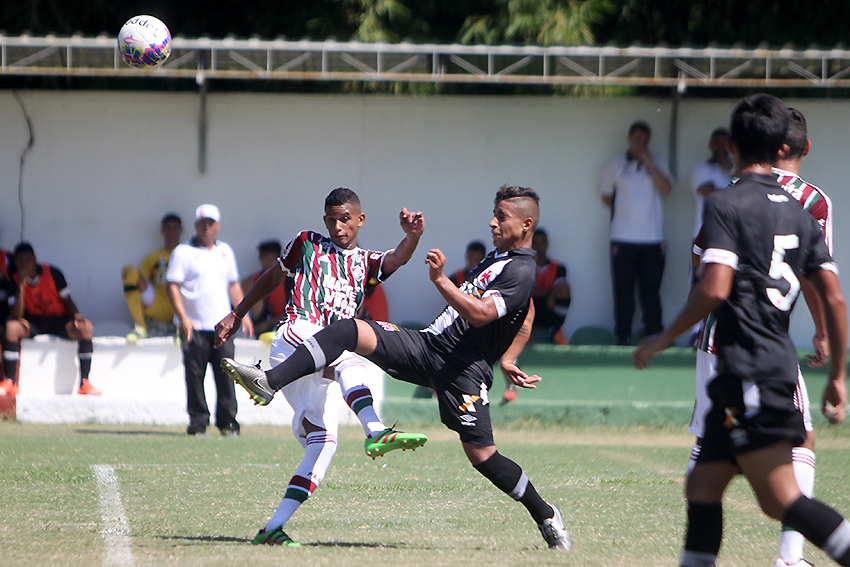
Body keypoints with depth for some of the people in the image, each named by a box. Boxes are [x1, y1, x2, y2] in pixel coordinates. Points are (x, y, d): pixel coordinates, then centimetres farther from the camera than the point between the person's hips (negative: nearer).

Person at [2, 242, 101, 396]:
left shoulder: (52, 273, -6)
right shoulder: (14, 280, -7)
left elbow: (68, 301, 2)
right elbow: (16, 316, -17)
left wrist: (78, 317, -20)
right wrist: (22, 285, -24)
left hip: (58, 321, 0)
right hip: (33, 323, 0)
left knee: (85, 329, -30)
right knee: (11, 327, -33)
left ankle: (84, 383, -28)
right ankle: (10, 383, -37)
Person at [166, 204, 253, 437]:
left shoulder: (225, 251, 16)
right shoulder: (183, 252, 0)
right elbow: (173, 286, -5)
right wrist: (183, 318, -16)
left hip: (222, 325, 3)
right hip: (194, 326, -3)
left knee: (226, 374, -3)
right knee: (195, 376, -2)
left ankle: (228, 422, 1)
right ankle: (198, 422, 5)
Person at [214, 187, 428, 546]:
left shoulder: (367, 263, 21)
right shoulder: (307, 244, 18)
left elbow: (397, 260, -1)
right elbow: (272, 278, 29)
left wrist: (412, 237, -23)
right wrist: (236, 315, 30)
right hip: (296, 334, -4)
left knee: (323, 441, -8)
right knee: (345, 354, -35)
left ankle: (273, 528, -9)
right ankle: (375, 431, -58)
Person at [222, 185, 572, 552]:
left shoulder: (521, 271, -10)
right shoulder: (499, 256, 20)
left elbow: (479, 314, -24)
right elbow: (528, 315, 34)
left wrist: (440, 280, -29)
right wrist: (507, 359, 28)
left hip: (462, 369, -9)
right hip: (427, 343, 9)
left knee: (481, 454, -11)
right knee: (348, 331, -9)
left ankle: (546, 516, 8)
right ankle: (270, 382, -18)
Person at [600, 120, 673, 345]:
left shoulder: (656, 165, 9)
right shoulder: (616, 165, 9)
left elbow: (666, 188, -8)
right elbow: (606, 196, 15)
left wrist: (648, 162, -9)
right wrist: (623, 209, 5)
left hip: (652, 239, 0)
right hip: (623, 239, 0)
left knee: (651, 290, -2)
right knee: (623, 291, -1)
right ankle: (623, 337, 3)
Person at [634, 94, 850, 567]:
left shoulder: (726, 206, -7)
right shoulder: (800, 214, 14)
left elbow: (714, 289, -18)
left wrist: (664, 339, -5)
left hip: (748, 369, -8)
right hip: (782, 363, 8)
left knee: (782, 499, -11)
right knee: (703, 486, 13)